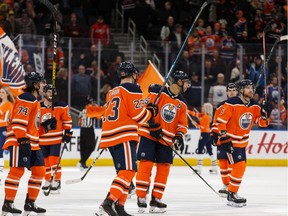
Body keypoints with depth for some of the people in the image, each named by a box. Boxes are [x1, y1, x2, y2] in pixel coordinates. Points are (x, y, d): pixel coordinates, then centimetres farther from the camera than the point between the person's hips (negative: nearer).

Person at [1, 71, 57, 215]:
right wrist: (23, 141, -25)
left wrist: (46, 126, 14)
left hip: (32, 143, 10)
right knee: (17, 170, -12)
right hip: (19, 142, -10)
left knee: (39, 170, 8)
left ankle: (30, 203, 14)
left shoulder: (34, 102, 23)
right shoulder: (26, 99, -10)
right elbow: (19, 122, -20)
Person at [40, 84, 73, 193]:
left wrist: (67, 132, 0)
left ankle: (56, 182, -2)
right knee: (45, 161, 10)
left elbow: (67, 120, 5)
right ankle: (47, 181, 25)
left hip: (56, 138, -2)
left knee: (54, 160, -10)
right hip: (42, 139, 2)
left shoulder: (61, 107, -4)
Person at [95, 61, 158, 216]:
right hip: (124, 136, -9)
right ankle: (108, 203, -29)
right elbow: (138, 115, -7)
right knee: (128, 171, -15)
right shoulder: (132, 89, -3)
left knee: (124, 172, 14)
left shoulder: (111, 93, 23)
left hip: (109, 136, 9)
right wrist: (151, 112, 8)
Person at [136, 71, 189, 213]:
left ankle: (156, 199, 11)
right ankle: (141, 197, -4)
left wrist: (179, 137, -7)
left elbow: (183, 124, 11)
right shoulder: (158, 92, -9)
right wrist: (152, 125, -19)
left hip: (166, 140, 6)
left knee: (164, 167, 3)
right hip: (148, 135, -6)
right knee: (146, 164, -10)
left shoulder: (182, 104, 11)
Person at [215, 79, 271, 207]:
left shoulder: (255, 106, 1)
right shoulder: (231, 104, -19)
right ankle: (231, 195, -9)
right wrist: (224, 138, -21)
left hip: (242, 142, 8)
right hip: (230, 141, -8)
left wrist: (265, 113, -17)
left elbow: (262, 123, 3)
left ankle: (233, 193, 32)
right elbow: (220, 121, -18)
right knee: (239, 165, -17)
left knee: (240, 167, 17)